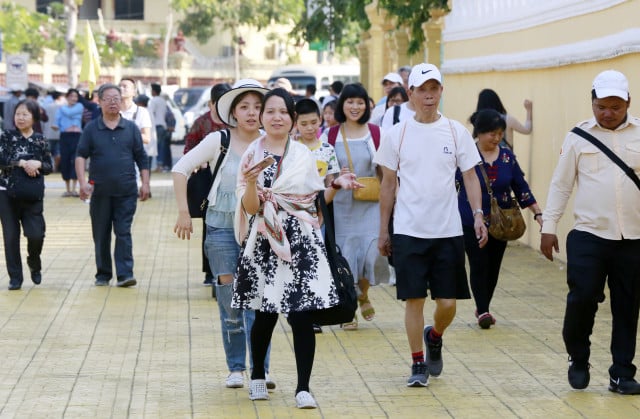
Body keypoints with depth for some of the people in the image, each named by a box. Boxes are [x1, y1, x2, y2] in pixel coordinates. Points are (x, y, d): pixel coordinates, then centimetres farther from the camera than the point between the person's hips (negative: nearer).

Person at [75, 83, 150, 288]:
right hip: (100, 192, 1)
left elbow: (142, 158, 9)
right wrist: (83, 182, -13)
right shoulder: (91, 129, 3)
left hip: (126, 192, 0)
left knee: (123, 233, -5)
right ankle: (103, 274, 16)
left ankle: (125, 274, -7)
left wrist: (145, 183, 2)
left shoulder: (131, 128, 6)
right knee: (101, 235, 7)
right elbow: (81, 156, -1)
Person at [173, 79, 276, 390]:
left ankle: (260, 370, -3)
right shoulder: (218, 140, -5)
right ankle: (235, 368, 14)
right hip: (222, 226, 0)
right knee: (230, 300, 3)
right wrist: (183, 211, -7)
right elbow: (180, 169, -2)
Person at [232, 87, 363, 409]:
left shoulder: (303, 154, 7)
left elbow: (315, 200, 10)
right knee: (265, 315, 7)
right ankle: (257, 376, 29)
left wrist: (336, 186, -5)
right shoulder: (251, 155, 3)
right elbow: (250, 208, -3)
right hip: (265, 243, 0)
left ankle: (303, 387, -3)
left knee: (302, 314, -7)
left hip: (301, 242, 0)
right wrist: (251, 182, -21)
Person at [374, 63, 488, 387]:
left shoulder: (456, 132, 2)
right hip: (408, 231, -1)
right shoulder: (397, 135, 1)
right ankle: (418, 364, 13)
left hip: (448, 231, 1)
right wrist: (383, 230, 7)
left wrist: (478, 215, -10)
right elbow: (388, 184, 7)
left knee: (447, 302, 1)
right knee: (414, 299, -1)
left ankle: (434, 336, 33)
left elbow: (470, 177, 5)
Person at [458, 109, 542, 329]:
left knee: (493, 267, 8)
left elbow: (521, 187, 5)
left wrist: (538, 213, 0)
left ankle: (483, 308, 23)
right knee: (479, 265, -7)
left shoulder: (507, 156, 2)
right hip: (471, 223, -4)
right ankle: (483, 311, 1)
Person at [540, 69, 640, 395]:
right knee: (582, 297, -9)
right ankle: (578, 359, 16)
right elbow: (561, 184, 6)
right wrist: (548, 227, 2)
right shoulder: (579, 137, 3)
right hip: (589, 234, -1)